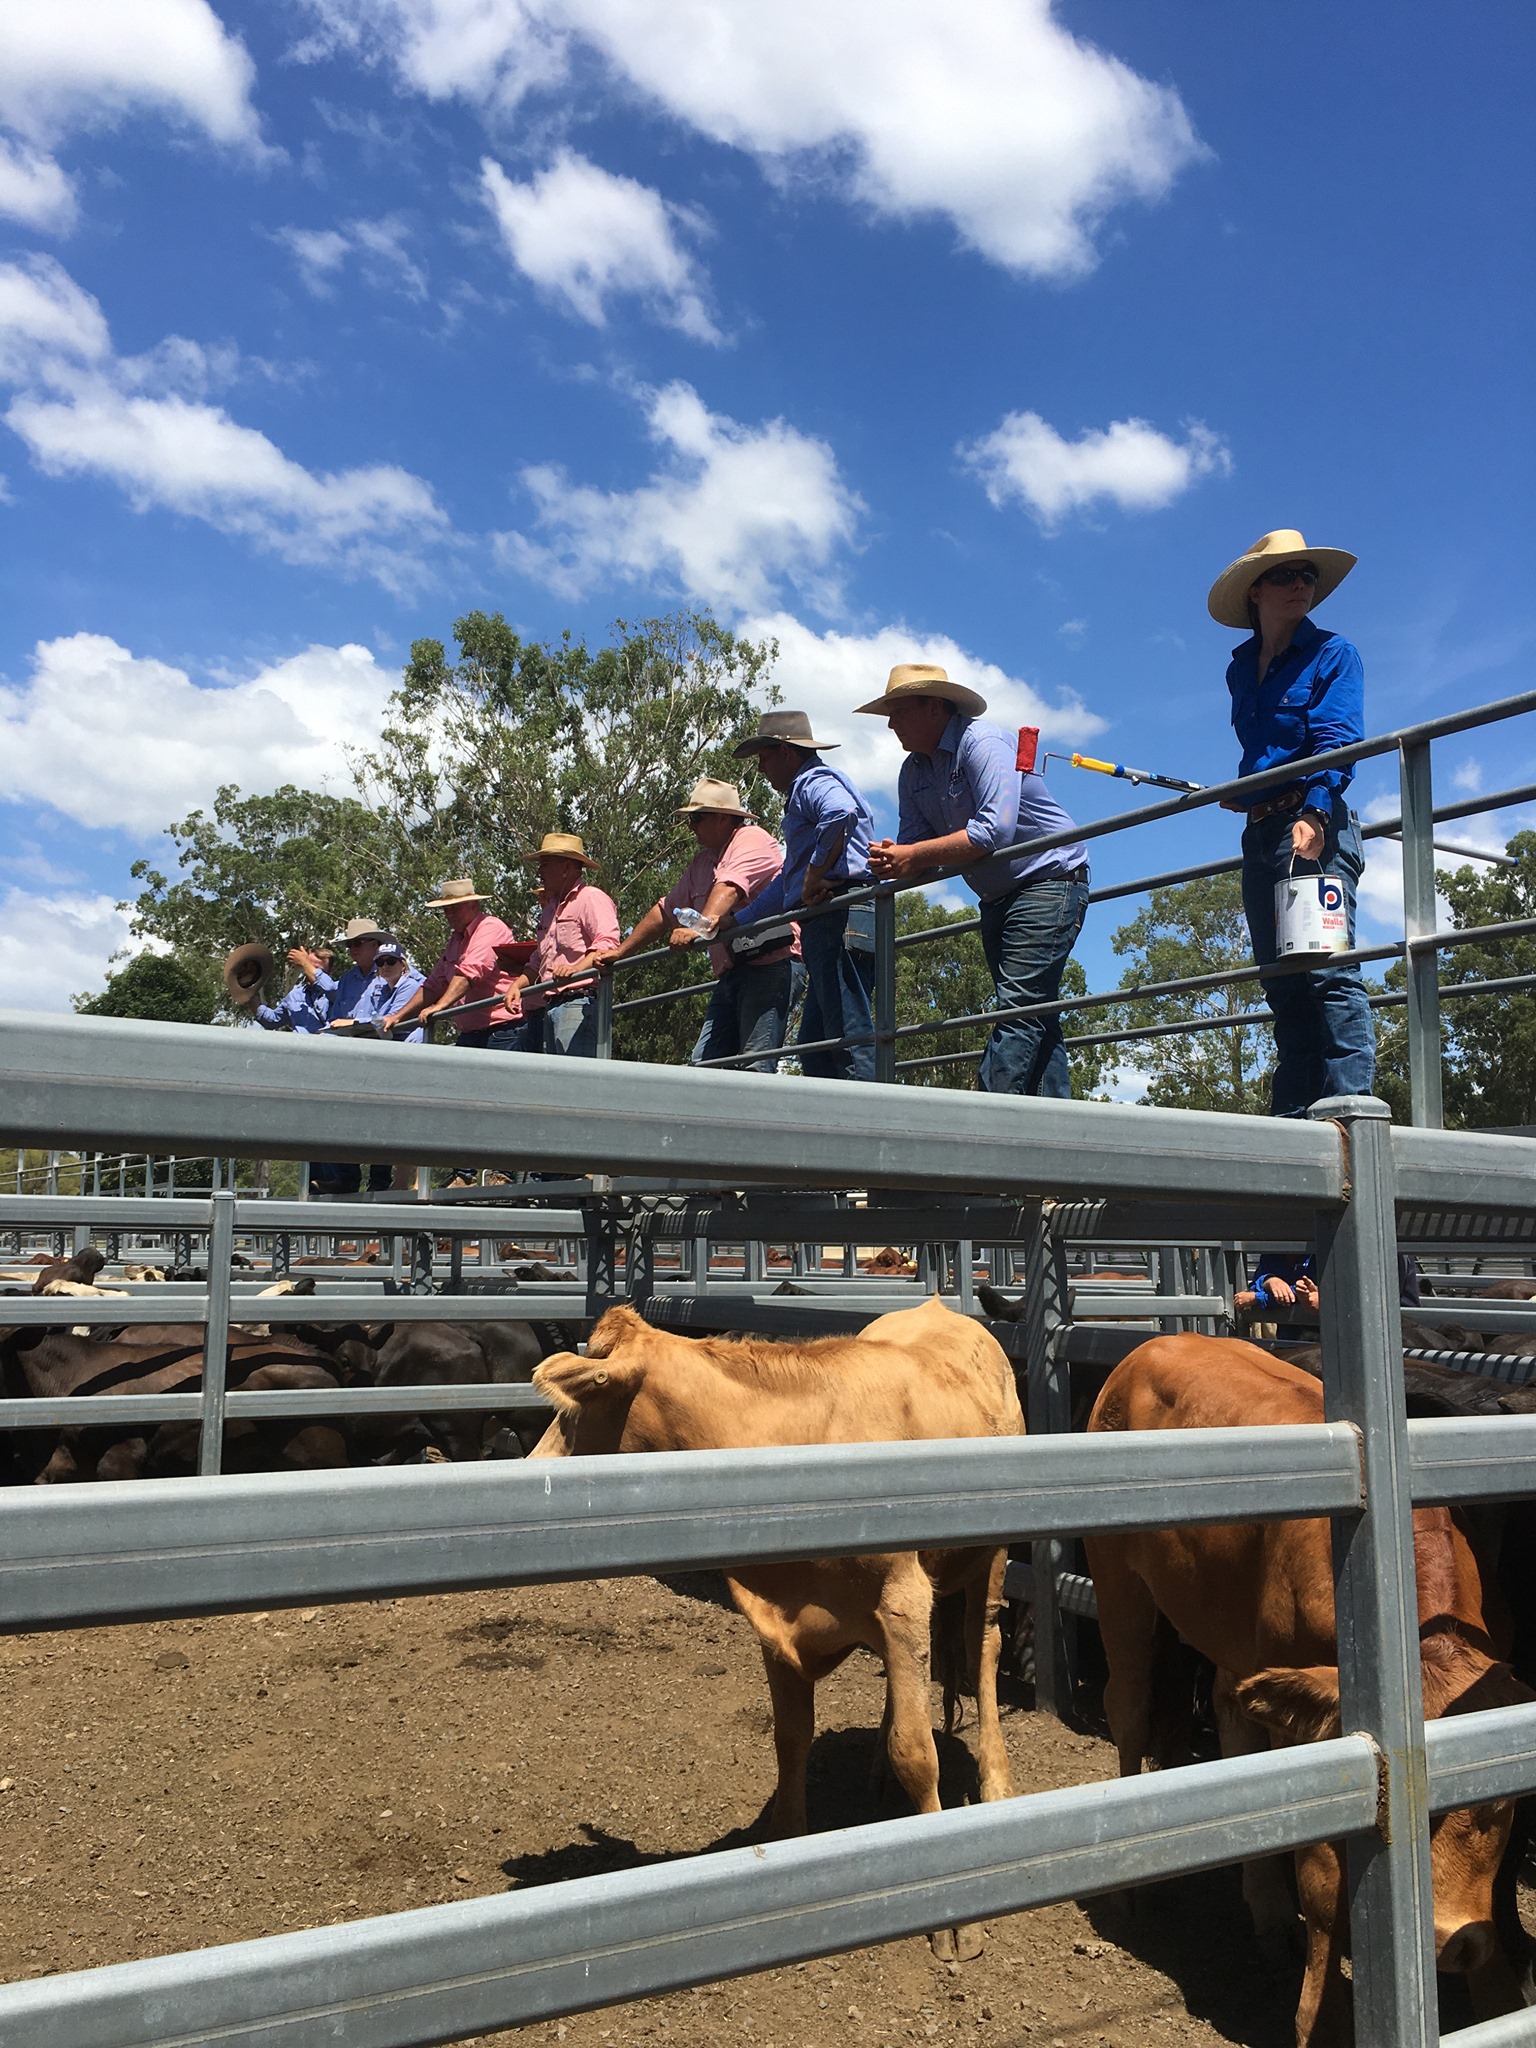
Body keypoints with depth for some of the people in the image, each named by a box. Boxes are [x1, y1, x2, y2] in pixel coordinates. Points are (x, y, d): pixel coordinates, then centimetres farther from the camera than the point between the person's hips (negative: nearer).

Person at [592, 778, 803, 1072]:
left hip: (771, 964, -9)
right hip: (731, 973, 9)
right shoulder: (702, 861, 25)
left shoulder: (752, 839, -3)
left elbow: (729, 889, -22)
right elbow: (665, 911, 29)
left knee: (755, 1068, -17)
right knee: (701, 1063, -4)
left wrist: (701, 928, -37)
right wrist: (619, 952, 24)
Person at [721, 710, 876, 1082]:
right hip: (829, 927, 10)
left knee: (851, 1037, -15)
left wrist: (814, 879, -20)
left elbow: (842, 814, -28)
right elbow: (786, 884, 40)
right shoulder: (802, 793, 33)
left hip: (839, 918, -10)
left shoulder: (815, 782, 0)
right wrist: (734, 921, 41)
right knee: (814, 1047, 8)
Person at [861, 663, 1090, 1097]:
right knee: (1034, 1018, 6)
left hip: (1049, 880, -9)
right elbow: (914, 841, 3)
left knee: (1018, 1008, -17)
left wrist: (915, 856, -28)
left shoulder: (982, 742, -17)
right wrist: (892, 859, -21)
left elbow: (995, 830, -29)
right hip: (997, 898, 9)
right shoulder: (913, 771, 8)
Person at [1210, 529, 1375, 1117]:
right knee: (1282, 982, 3)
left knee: (1325, 969, -17)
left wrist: (1313, 812, -25)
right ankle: (1292, 1118, 4)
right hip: (1259, 834, 6)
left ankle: (1351, 1101, -20)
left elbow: (1336, 740, -11)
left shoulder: (1331, 654, 2)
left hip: (1315, 824, -6)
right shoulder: (1241, 669, 19)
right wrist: (1240, 792, 12)